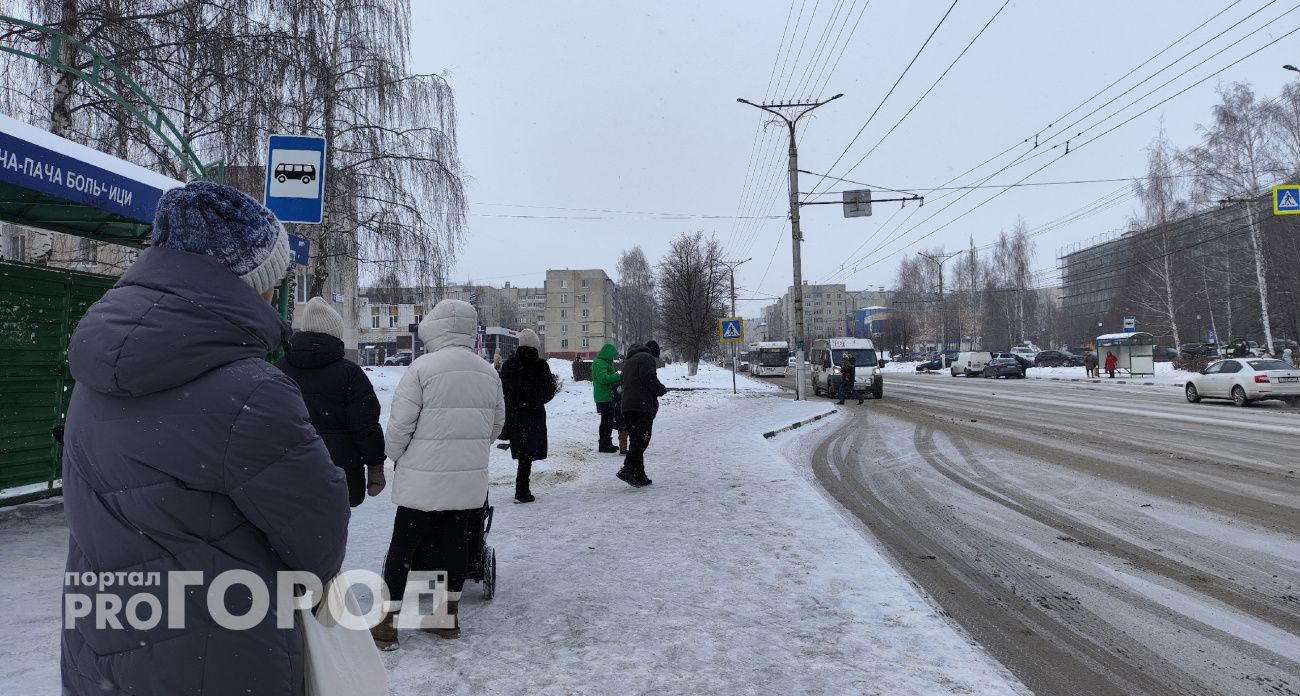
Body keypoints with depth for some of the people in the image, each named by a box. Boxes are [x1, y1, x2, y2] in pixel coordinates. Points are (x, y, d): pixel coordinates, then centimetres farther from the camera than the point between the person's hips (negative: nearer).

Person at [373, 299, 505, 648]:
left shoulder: (422, 368, -13)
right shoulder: (488, 372, 4)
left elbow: (400, 424, -12)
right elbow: (497, 424, 12)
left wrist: (394, 456, 6)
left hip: (423, 478, -4)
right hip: (469, 481, 5)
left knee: (404, 547, 6)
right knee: (455, 543, 14)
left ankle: (387, 623, 13)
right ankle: (449, 616, 24)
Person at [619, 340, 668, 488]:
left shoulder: (629, 360, 25)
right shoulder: (647, 358, -5)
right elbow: (650, 380, -18)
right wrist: (662, 389, 0)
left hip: (627, 406, 9)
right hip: (643, 406, -9)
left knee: (636, 441, 11)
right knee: (641, 440, -11)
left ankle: (639, 476, 12)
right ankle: (628, 470, -21)